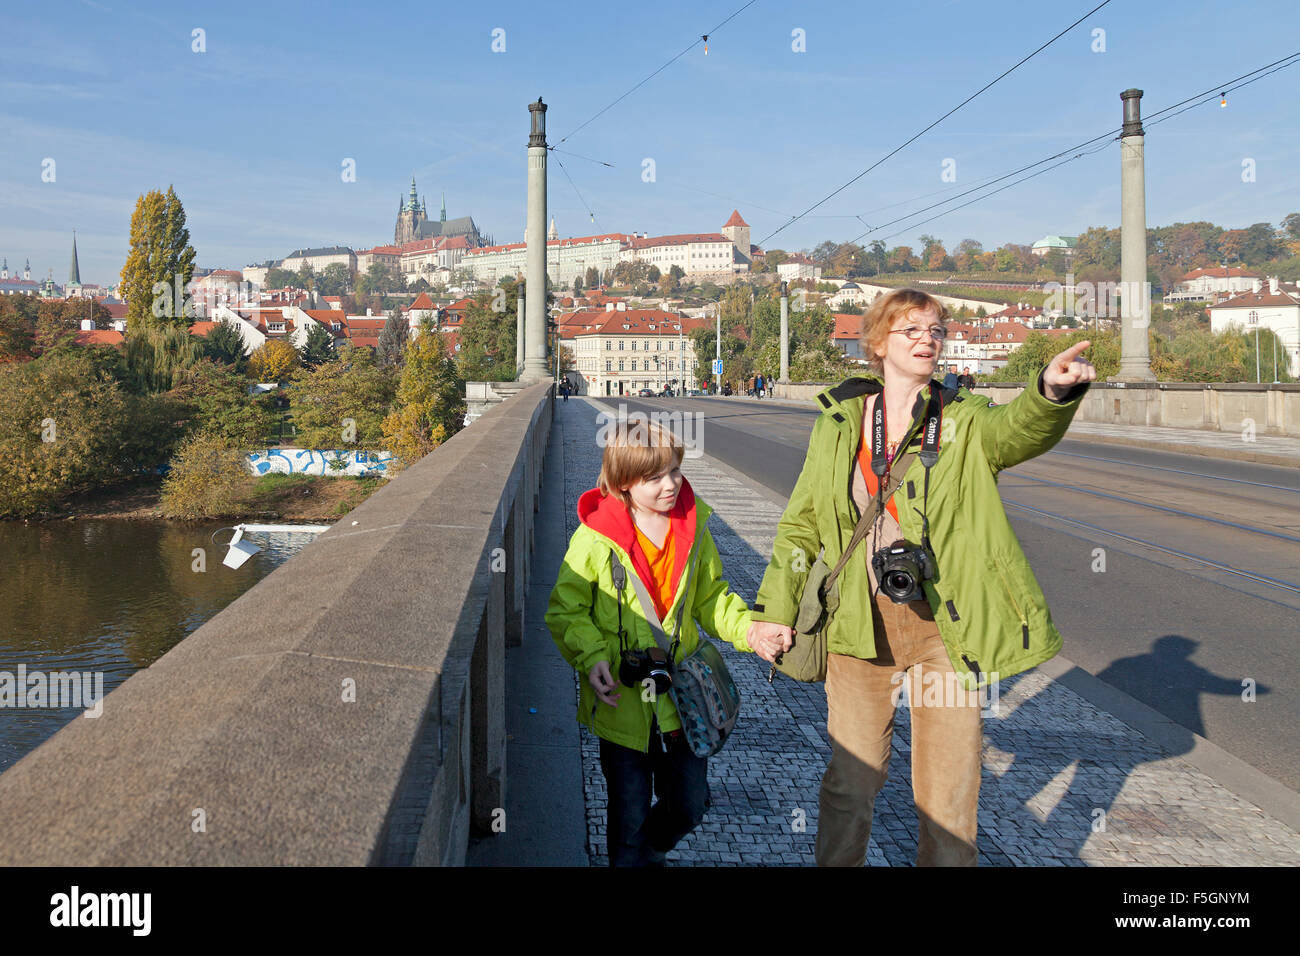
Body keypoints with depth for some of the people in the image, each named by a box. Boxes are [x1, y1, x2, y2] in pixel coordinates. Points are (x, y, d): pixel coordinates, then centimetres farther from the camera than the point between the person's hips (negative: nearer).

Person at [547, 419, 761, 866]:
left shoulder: (693, 528, -1)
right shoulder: (596, 537, -15)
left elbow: (712, 598, 9)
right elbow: (566, 609, -6)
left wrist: (751, 630, -6)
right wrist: (592, 658, -21)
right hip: (623, 706, -4)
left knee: (688, 807, 17)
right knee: (630, 817, 10)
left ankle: (649, 854, 48)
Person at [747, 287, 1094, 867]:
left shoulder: (965, 422, 1)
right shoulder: (838, 422, 5)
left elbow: (1021, 429, -22)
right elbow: (801, 522, 9)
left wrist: (1054, 391, -45)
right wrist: (775, 609, 2)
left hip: (945, 627, 0)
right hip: (860, 625, 1)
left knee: (950, 787, 7)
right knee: (852, 775, 10)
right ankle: (836, 861, 34)